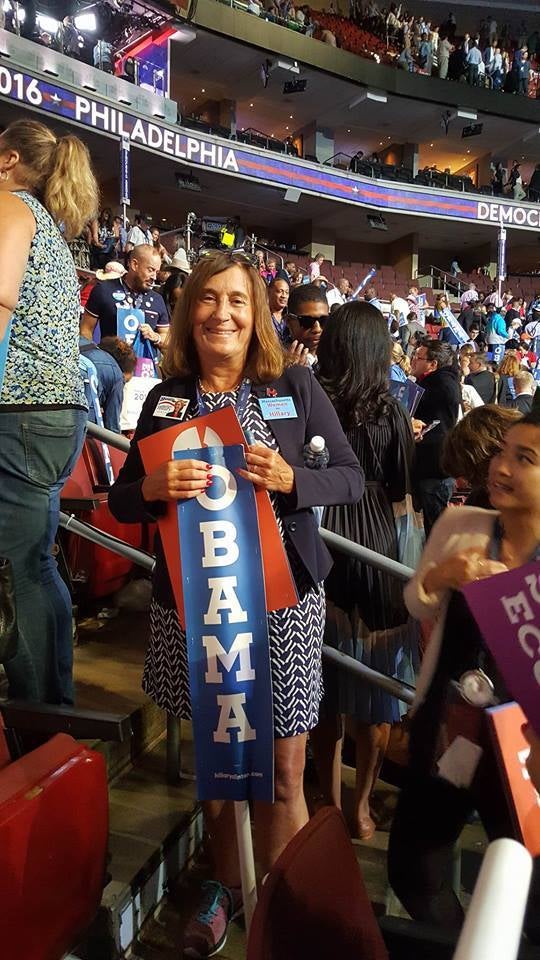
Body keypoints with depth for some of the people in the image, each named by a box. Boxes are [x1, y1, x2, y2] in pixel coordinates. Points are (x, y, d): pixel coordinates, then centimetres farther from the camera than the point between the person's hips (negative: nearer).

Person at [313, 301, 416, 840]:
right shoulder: (389, 411, -9)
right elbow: (399, 490, -2)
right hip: (375, 550, -1)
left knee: (326, 688, 17)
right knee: (375, 693, 16)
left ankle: (331, 801, 32)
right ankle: (361, 805, 30)